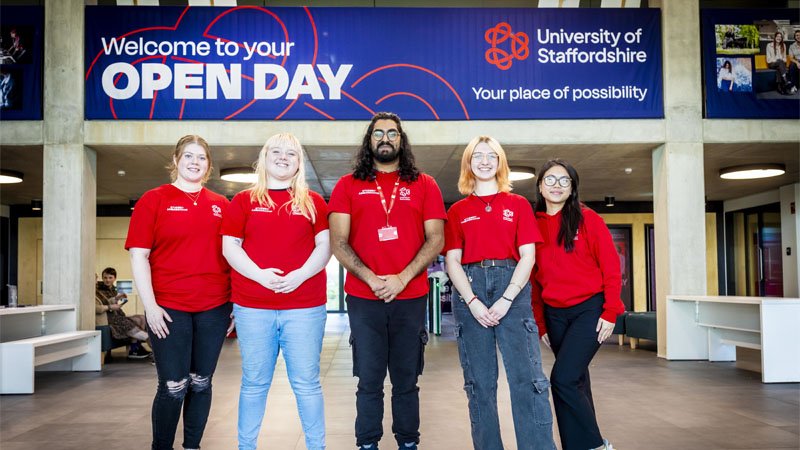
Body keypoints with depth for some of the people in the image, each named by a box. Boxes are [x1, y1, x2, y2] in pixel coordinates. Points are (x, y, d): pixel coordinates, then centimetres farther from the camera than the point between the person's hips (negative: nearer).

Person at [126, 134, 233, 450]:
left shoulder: (221, 205, 10)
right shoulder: (154, 200, 2)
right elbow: (138, 255, -2)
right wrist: (150, 305, -10)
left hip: (214, 308, 3)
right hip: (169, 308, -3)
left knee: (201, 382, 11)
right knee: (173, 386, -1)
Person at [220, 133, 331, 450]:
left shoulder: (313, 202, 10)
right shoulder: (244, 201, 9)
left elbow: (325, 246, 4)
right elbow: (229, 246, 4)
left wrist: (300, 275, -13)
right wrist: (260, 274, -12)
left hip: (304, 306, 0)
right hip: (253, 307, 0)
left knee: (306, 382, 3)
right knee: (254, 382, 8)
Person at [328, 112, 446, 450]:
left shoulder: (424, 186, 8)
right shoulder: (348, 186, 8)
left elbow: (436, 239, 2)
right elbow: (338, 242, 1)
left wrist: (402, 278, -11)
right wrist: (371, 279, -12)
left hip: (410, 298, 0)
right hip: (363, 299, 0)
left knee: (406, 380, 7)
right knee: (369, 381, 4)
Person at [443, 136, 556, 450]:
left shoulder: (518, 205, 11)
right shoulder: (457, 211, 13)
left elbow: (527, 256, 3)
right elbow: (452, 261, 5)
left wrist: (506, 300, -9)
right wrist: (473, 302, -9)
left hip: (512, 286, -1)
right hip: (470, 291, 1)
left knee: (527, 376, -10)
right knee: (479, 380, 3)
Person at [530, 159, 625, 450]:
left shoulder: (588, 219, -3)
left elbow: (611, 267, -4)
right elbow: (533, 279, 11)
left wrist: (610, 312, -9)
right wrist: (540, 324, 9)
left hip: (590, 309, -4)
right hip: (555, 314, 5)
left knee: (564, 378, -16)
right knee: (576, 382, 9)